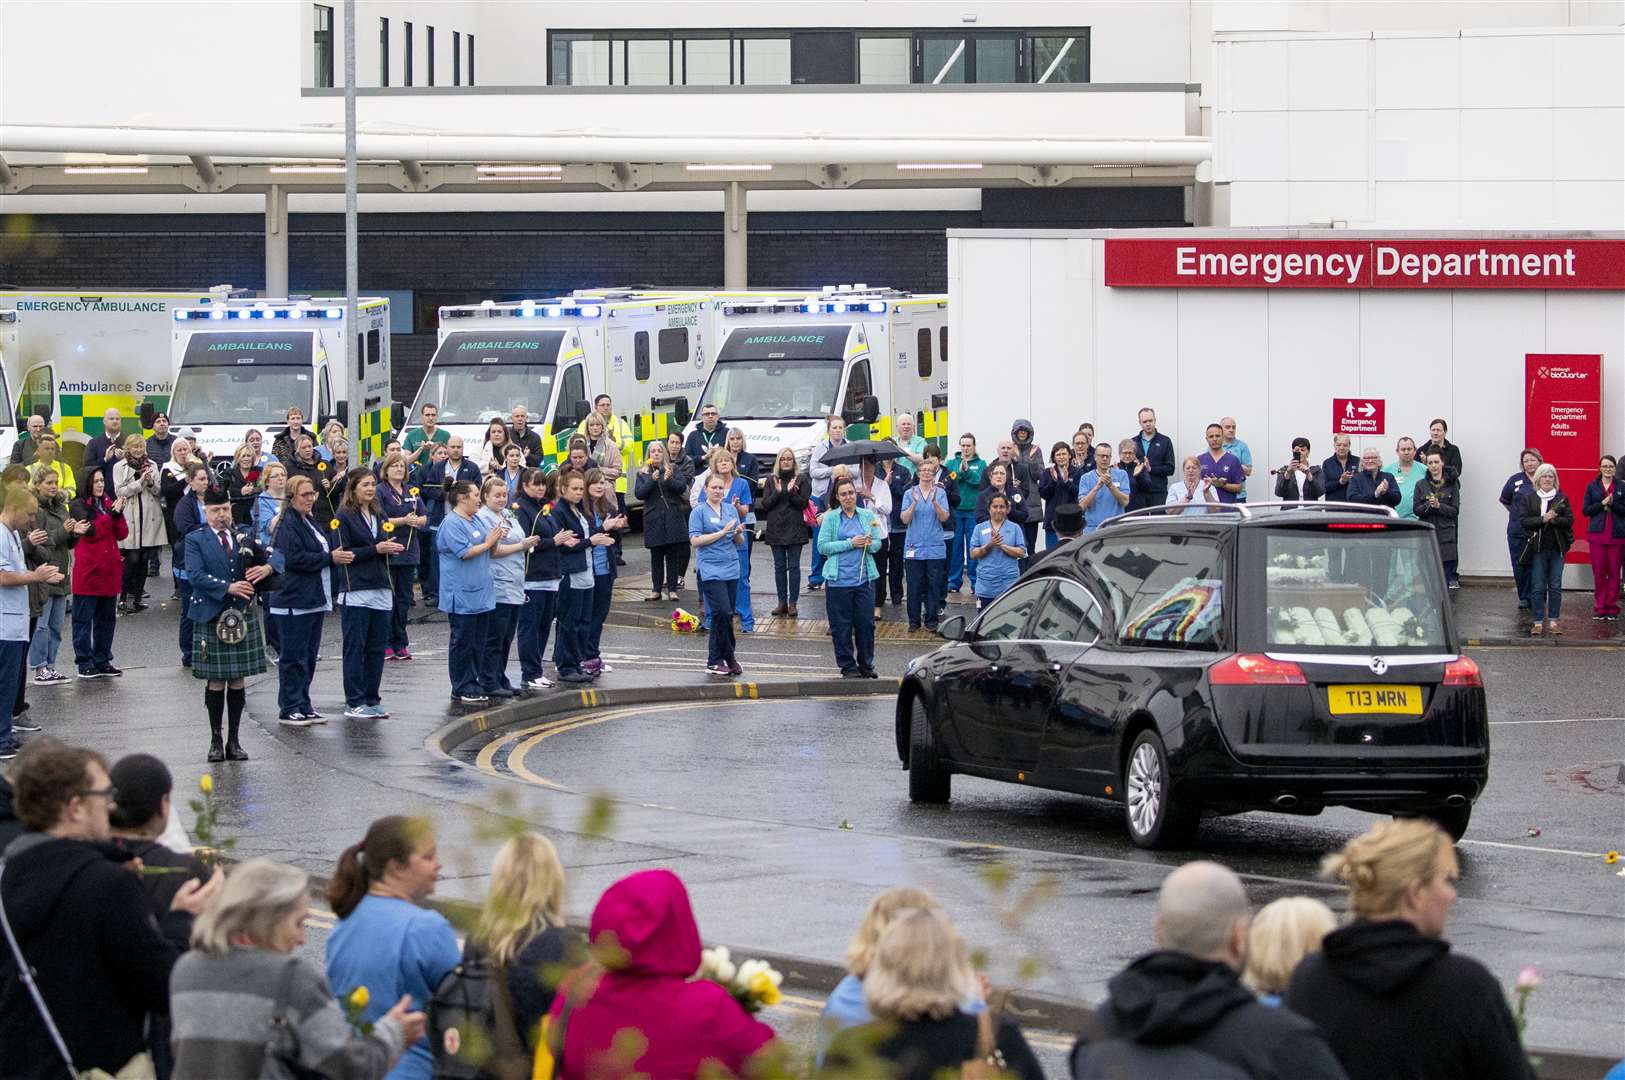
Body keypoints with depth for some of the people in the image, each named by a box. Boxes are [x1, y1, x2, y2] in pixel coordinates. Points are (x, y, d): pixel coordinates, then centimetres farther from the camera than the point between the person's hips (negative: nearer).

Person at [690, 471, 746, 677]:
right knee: (723, 613, -15)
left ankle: (714, 662, 12)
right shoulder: (699, 512, -1)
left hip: (731, 569, 5)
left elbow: (740, 543, 15)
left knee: (723, 615, 5)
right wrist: (722, 532, -15)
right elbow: (695, 540, -11)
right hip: (710, 569, -5)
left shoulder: (731, 510, 13)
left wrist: (738, 533, -8)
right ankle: (728, 659, -4)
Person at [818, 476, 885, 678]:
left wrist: (869, 543, -12)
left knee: (866, 623, 3)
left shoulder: (867, 515, 9)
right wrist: (850, 543, -12)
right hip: (839, 578, -2)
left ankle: (866, 665, 16)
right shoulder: (831, 518, 1)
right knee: (841, 625, 1)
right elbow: (823, 546, -5)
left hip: (864, 577, 2)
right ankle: (848, 666, 11)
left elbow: (877, 543, 11)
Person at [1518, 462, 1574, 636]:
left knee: (1555, 586, 2)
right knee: (1537, 587, -1)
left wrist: (1554, 519, -17)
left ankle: (1553, 621, 8)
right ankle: (1538, 622, 3)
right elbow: (1524, 520, -5)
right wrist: (1543, 519, -18)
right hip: (1537, 547, -1)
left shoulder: (1562, 498, 7)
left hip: (1557, 547, 1)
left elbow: (1569, 520, 0)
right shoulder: (1528, 497, 4)